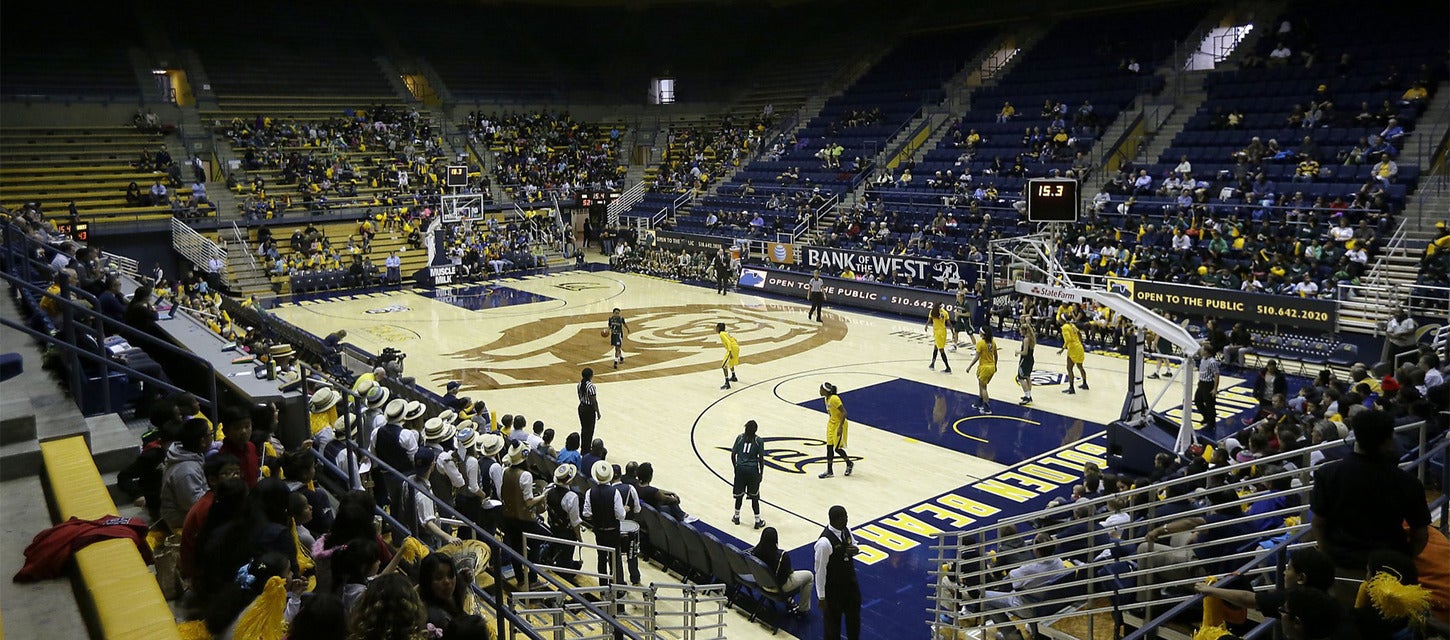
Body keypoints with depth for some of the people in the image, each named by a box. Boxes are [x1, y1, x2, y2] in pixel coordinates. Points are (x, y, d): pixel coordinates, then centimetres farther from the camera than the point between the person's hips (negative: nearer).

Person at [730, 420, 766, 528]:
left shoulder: (740, 438, 1)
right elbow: (761, 459, -5)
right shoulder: (759, 441, -5)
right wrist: (761, 474, 4)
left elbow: (733, 455, 2)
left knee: (739, 494, 17)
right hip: (753, 470, -2)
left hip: (740, 469, 2)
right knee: (754, 496, 7)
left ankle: (736, 517, 31)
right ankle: (757, 521, 13)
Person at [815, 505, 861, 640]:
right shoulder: (824, 542, -30)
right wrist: (821, 596, -16)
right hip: (833, 589, -7)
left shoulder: (846, 531, -7)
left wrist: (855, 549, -13)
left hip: (850, 582, 7)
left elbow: (854, 545, 13)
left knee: (854, 616, 25)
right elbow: (820, 570, -22)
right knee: (833, 621, 13)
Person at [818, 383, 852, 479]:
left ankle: (849, 464, 22)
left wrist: (840, 427, -26)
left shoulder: (834, 399, -24)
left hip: (839, 424, -9)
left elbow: (844, 412, -25)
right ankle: (829, 471, 14)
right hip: (831, 424, 9)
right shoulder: (827, 399, 4)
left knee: (837, 448, -3)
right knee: (829, 447, 7)